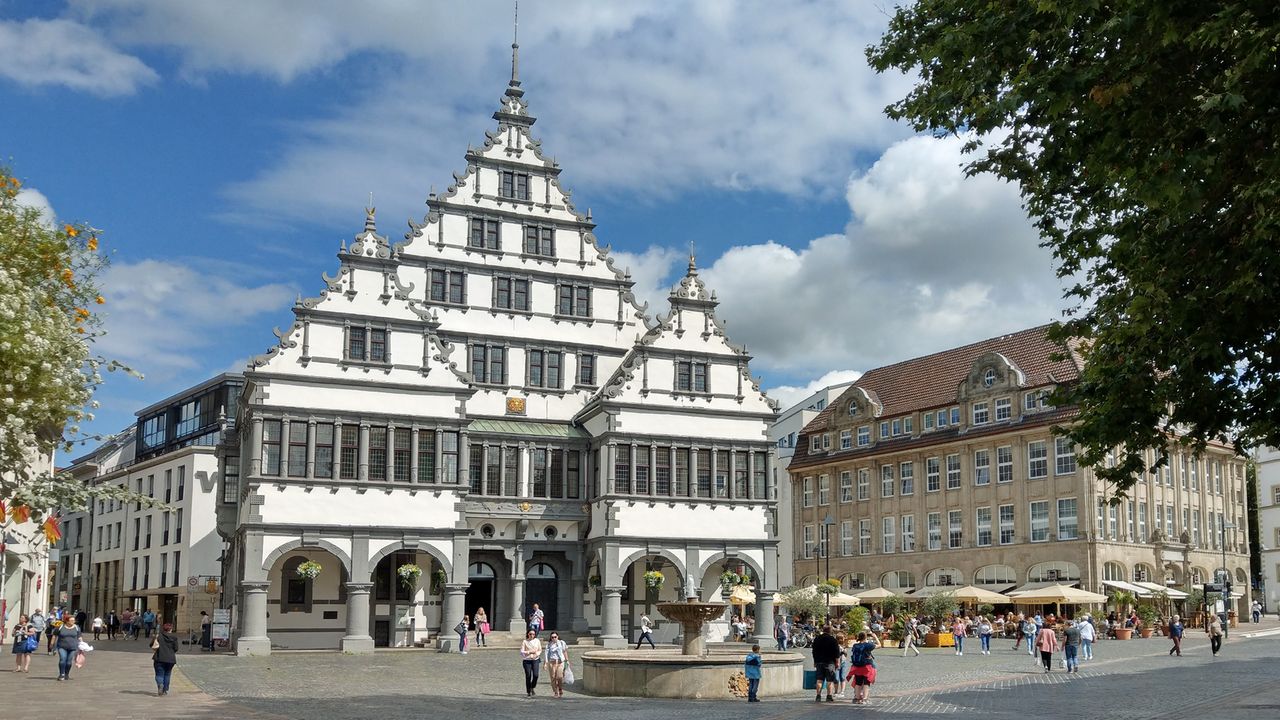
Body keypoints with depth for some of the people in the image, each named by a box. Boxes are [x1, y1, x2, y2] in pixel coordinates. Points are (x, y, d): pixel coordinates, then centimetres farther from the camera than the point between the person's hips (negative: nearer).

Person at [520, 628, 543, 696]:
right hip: (527, 660, -1)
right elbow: (521, 651, -4)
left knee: (535, 675, -11)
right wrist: (529, 652, -15)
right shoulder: (525, 642, -2)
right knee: (528, 676, -1)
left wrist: (536, 654, -10)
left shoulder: (537, 641, 5)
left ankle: (532, 688, 16)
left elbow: (540, 650, 10)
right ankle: (528, 691, 11)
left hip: (535, 660, 1)